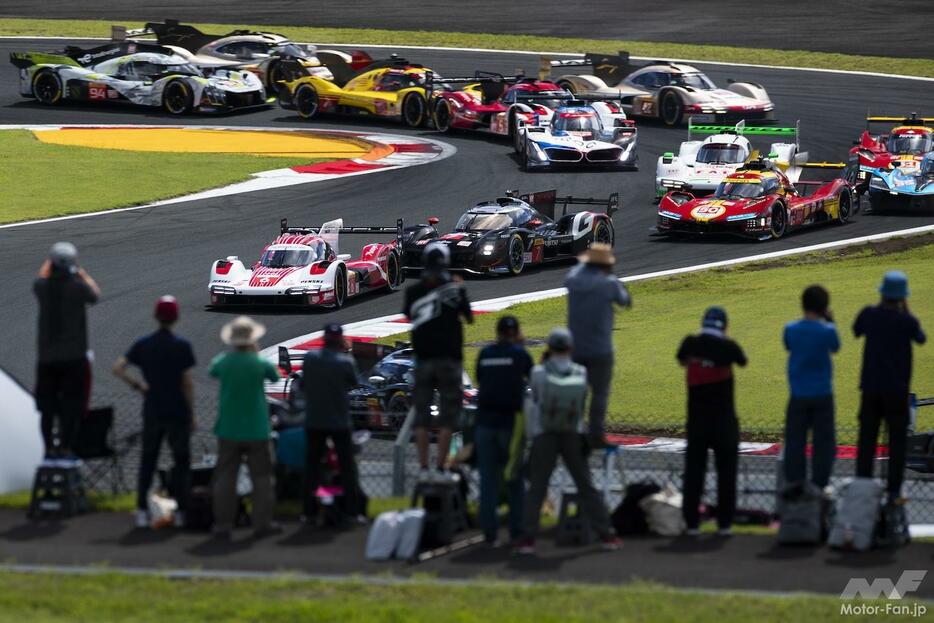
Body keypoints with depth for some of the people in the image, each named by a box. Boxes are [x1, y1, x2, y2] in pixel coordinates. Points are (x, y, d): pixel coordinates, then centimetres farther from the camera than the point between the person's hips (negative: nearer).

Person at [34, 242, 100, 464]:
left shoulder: (42, 286, -7)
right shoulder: (78, 287, -16)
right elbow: (95, 295, 6)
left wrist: (49, 262, 33)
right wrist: (84, 275, 20)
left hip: (47, 356, 3)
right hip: (74, 357, -3)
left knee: (47, 407, 12)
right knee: (71, 407, 4)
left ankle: (49, 448, 15)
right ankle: (65, 449, 4)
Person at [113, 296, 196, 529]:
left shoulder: (143, 344, -1)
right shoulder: (182, 346, -10)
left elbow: (118, 368, -10)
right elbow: (187, 383, -10)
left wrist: (137, 384, 2)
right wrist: (192, 414, -2)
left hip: (152, 412, 3)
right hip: (178, 413, -3)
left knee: (147, 460, 13)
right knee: (181, 461, 9)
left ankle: (142, 511, 9)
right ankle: (181, 512, 8)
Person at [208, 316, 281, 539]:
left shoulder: (223, 362, -6)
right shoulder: (260, 364, -12)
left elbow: (212, 371, 16)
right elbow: (275, 376, 8)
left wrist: (231, 353, 25)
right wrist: (256, 354, 17)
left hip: (229, 430, 2)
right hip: (256, 429, -2)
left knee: (225, 478, 6)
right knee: (261, 477, 9)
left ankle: (223, 524, 3)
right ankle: (262, 522, 9)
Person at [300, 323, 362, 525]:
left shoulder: (310, 358, -6)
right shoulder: (345, 362, -14)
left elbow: (303, 385, 4)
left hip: (314, 421, 2)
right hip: (339, 421, -2)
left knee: (312, 465, 9)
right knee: (347, 466, 7)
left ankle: (310, 512, 8)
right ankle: (353, 510, 5)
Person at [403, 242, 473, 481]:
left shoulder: (414, 291, 0)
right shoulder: (455, 288, -7)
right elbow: (469, 318, 6)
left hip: (423, 358, 2)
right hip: (449, 358, -2)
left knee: (422, 415, 8)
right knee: (449, 413, 2)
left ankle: (423, 468, 5)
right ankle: (441, 468, -4)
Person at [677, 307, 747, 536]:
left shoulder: (691, 344, -5)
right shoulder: (727, 347, -12)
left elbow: (682, 361, 16)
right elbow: (743, 361, 9)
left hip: (696, 418, 2)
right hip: (724, 418, -2)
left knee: (693, 470, 6)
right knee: (726, 471, 7)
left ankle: (691, 522, 4)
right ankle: (724, 523, 6)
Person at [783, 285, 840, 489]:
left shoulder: (791, 329, -6)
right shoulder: (827, 331, -12)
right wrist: (829, 322, 14)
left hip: (798, 396, 2)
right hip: (822, 395, -2)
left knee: (795, 442, 8)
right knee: (824, 442, 7)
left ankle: (794, 485, 7)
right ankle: (819, 485, 7)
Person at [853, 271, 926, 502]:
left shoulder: (869, 314, -7)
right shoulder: (906, 321, -14)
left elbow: (856, 331, 14)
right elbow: (921, 339, 5)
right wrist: (906, 312, 9)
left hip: (870, 387, 3)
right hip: (896, 389, -3)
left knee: (867, 439, 10)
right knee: (897, 440, 6)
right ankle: (894, 489, 5)